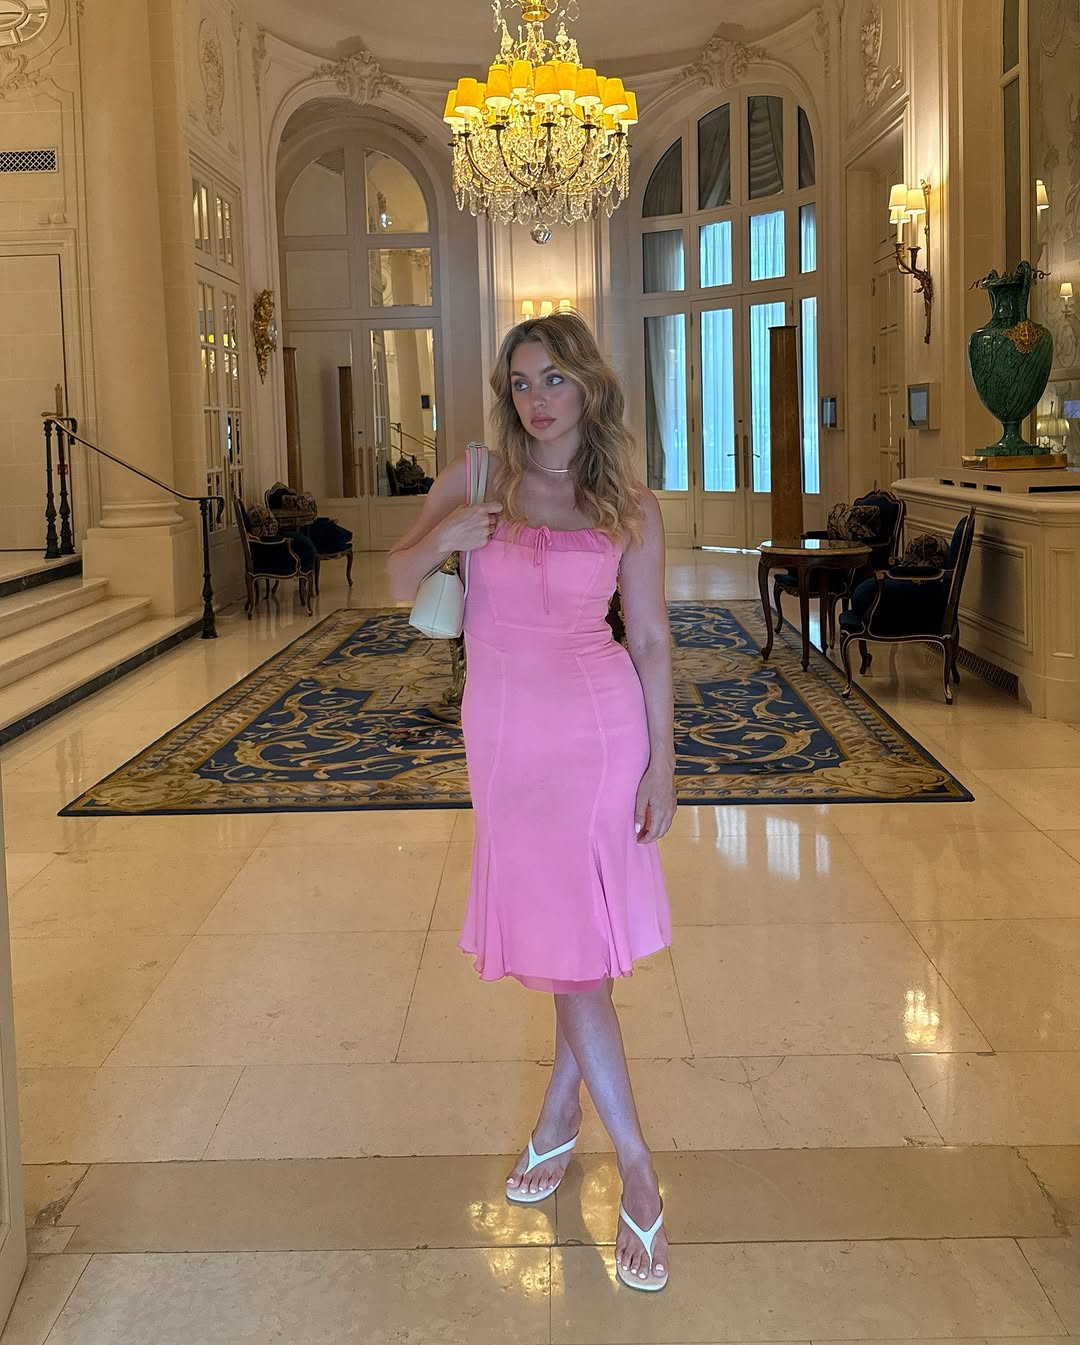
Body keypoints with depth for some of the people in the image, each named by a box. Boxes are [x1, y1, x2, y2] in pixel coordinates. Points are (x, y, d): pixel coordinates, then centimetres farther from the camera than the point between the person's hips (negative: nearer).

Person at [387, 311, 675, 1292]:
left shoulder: (633, 509, -1)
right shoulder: (477, 478, 1)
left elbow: (650, 639, 1)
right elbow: (398, 583, 6)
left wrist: (662, 762, -2)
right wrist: (442, 539, -16)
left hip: (601, 726, -1)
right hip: (505, 731, 1)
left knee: (581, 932, 1)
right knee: (559, 933, 4)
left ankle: (562, 1109, 21)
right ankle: (635, 1164, 16)